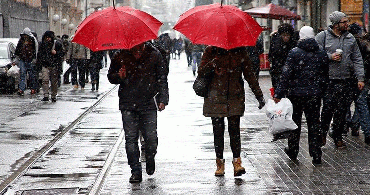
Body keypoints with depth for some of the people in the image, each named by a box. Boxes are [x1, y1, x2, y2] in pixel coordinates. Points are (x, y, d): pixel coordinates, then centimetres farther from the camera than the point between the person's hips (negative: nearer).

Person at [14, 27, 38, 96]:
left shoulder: (33, 40, -3)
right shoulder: (21, 40, 11)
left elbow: (36, 50, -4)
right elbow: (17, 48, 22)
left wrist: (34, 58, -9)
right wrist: (17, 55, 18)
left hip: (30, 60, -3)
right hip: (22, 59, 3)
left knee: (32, 74, 4)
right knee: (22, 73, -7)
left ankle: (33, 88, 17)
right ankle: (21, 89, -13)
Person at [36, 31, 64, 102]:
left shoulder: (57, 43, 1)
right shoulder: (43, 44, 10)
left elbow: (62, 53, 6)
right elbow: (39, 54, 21)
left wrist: (56, 53, -13)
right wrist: (38, 64, 17)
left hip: (54, 65, -2)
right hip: (45, 65, 2)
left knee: (54, 81, 4)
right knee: (45, 80, -13)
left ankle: (54, 96, 16)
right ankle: (46, 96, -16)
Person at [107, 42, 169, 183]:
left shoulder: (154, 55, 0)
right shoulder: (120, 56, 1)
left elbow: (162, 78, 7)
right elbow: (111, 76, 12)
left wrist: (163, 99, -1)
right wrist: (119, 76, -11)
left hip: (149, 104, -1)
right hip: (128, 105, 1)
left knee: (151, 138, -3)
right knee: (131, 138, -3)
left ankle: (150, 160, 28)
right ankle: (135, 171, 7)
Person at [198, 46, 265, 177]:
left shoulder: (240, 51, 4)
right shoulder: (211, 51, 1)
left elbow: (249, 75, 9)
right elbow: (201, 72, -1)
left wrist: (259, 96, 6)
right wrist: (212, 63, -21)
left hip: (235, 97, 0)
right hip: (215, 98, 0)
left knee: (234, 129, -7)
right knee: (218, 130, 4)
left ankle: (237, 162, -5)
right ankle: (220, 164, 13)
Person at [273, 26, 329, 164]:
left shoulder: (294, 53, -9)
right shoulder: (322, 54, 3)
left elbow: (286, 75, -12)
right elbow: (325, 76, 10)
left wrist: (279, 94, -11)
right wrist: (321, 91, 21)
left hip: (296, 93, -2)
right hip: (315, 94, 2)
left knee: (295, 122, 12)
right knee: (314, 124, 7)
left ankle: (293, 151, 23)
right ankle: (316, 155, 4)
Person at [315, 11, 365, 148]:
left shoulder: (350, 38, 12)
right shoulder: (323, 37, -1)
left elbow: (357, 59, 13)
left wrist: (360, 78, 6)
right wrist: (330, 57, -13)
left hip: (346, 81, 4)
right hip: (329, 81, -4)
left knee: (341, 111, 5)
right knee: (328, 109, -4)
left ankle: (338, 137, 17)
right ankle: (323, 133, 18)